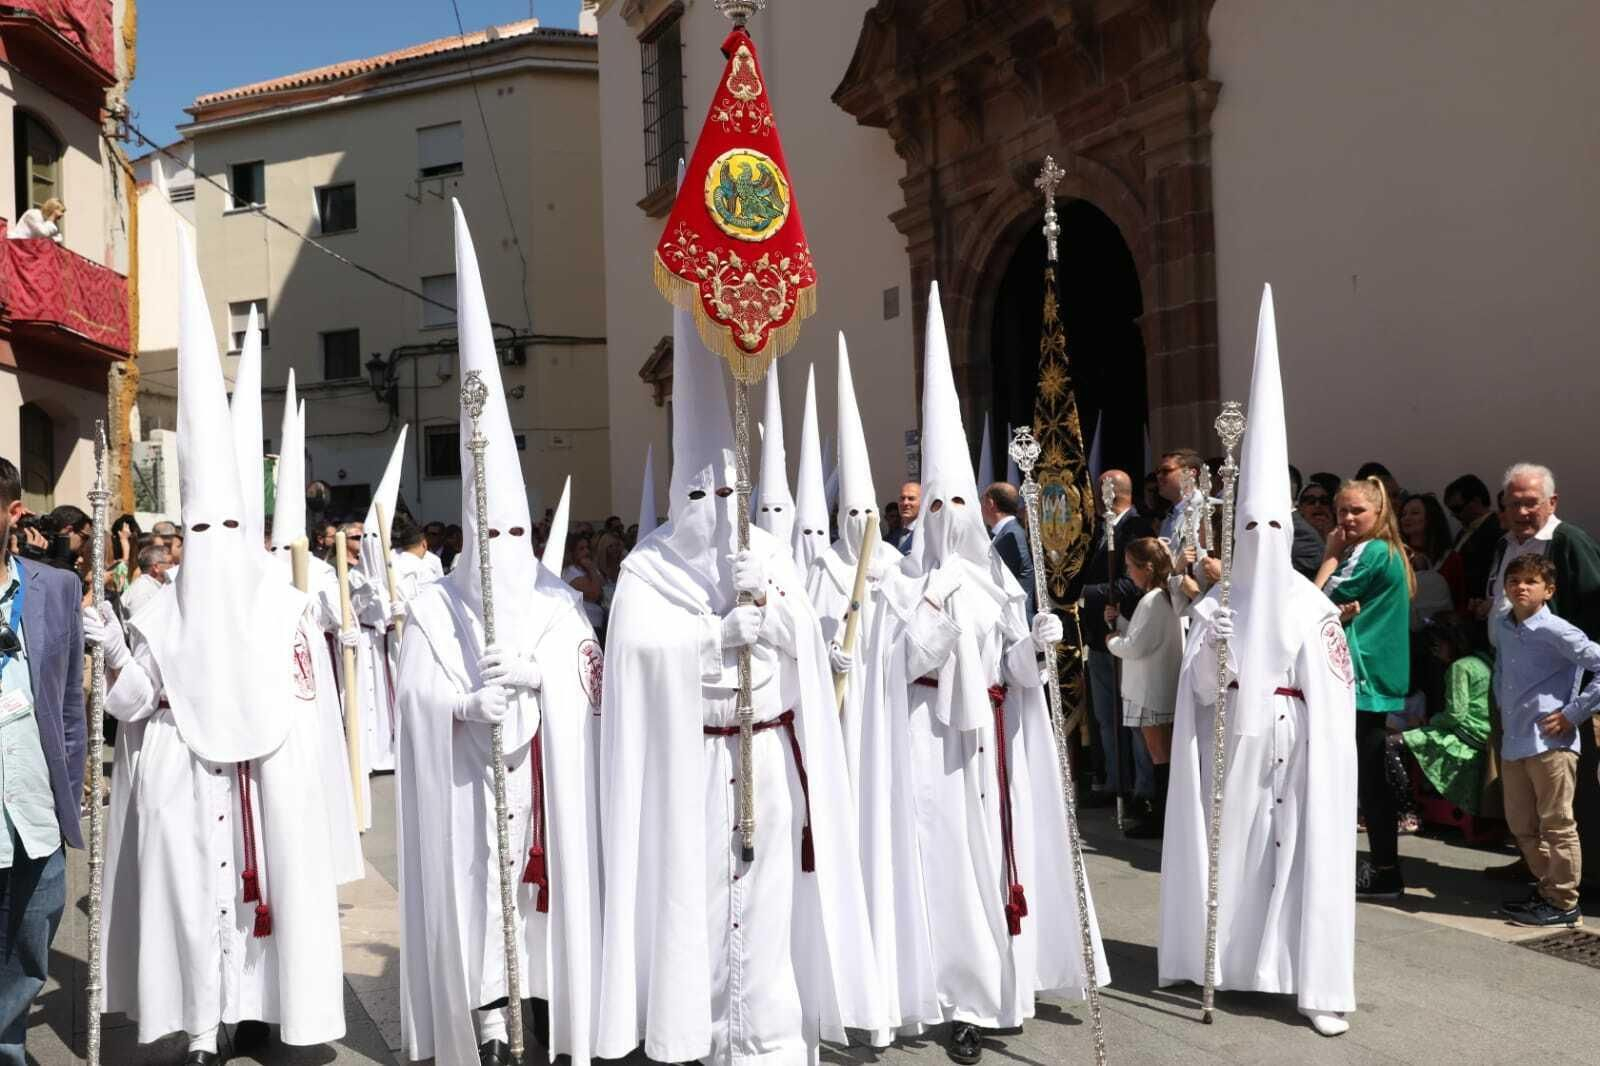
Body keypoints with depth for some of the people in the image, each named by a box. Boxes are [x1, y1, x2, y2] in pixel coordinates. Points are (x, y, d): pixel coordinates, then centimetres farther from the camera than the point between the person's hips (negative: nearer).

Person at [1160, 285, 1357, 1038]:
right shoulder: (1213, 603, 4)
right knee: (1224, 849, 6)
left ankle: (1316, 983, 5)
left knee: (1306, 852, -1)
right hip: (1228, 743, 1)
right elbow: (1199, 690, 0)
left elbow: (1333, 694, -2)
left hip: (1294, 744, -1)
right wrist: (1209, 650, -17)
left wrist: (1328, 759, -12)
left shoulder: (1312, 603, 1)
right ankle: (1218, 957, 21)